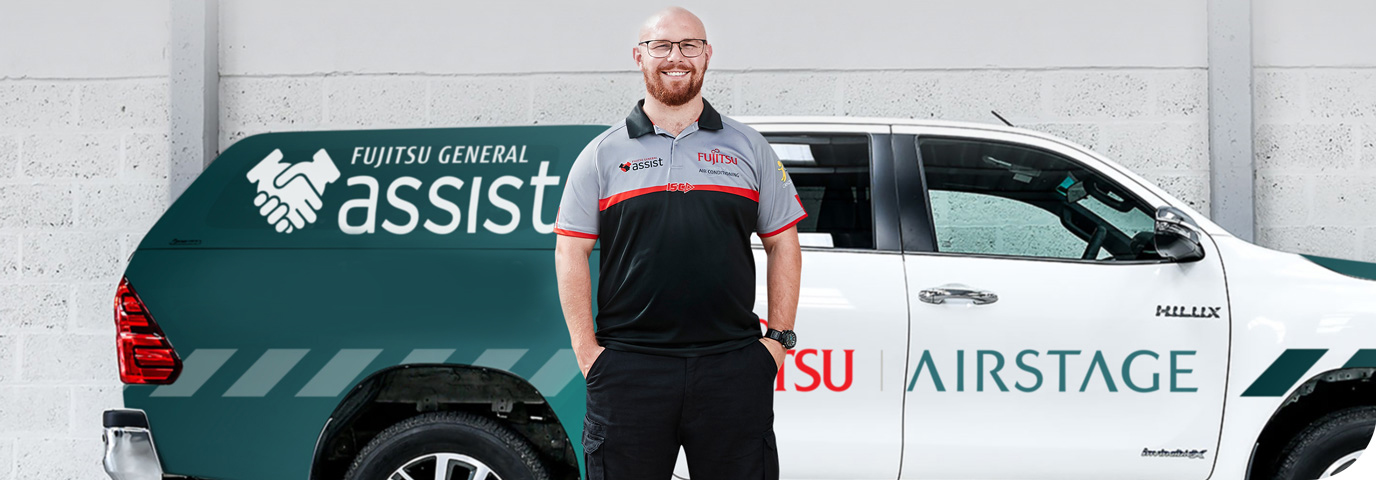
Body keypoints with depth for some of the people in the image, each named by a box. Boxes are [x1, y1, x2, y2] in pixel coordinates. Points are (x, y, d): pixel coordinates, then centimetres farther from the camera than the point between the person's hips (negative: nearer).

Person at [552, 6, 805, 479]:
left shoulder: (748, 147, 12)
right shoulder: (603, 154, 8)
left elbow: (783, 246, 13)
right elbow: (570, 253, 6)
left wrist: (778, 338, 4)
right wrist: (587, 351, -2)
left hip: (733, 368, 1)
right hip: (628, 367, -1)